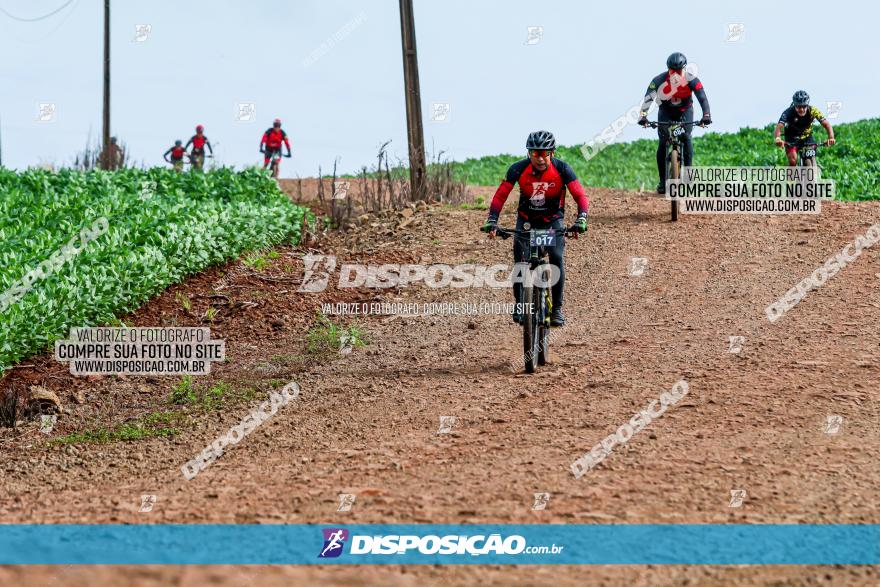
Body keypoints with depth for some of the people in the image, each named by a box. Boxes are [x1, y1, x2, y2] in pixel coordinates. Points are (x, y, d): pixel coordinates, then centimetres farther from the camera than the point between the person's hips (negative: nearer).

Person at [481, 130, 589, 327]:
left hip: (553, 220, -1)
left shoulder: (562, 169, -22)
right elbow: (500, 196, -18)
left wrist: (581, 219, -42)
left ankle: (557, 308, -10)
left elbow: (581, 196, -25)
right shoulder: (518, 169, -21)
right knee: (520, 259, -17)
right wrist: (492, 221, -32)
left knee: (557, 257, -21)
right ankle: (519, 304, 5)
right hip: (526, 219, 1)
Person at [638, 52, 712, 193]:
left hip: (685, 111, 0)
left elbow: (702, 98, -31)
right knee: (663, 143, -14)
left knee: (686, 137, -22)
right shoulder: (659, 80, -27)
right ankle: (663, 180, -7)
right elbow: (648, 98, -33)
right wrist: (643, 116, -48)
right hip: (666, 111, 0)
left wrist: (706, 115, -47)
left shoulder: (691, 80, -26)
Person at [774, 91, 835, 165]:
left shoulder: (813, 111, -24)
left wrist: (831, 138, -48)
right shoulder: (789, 112, -29)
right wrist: (777, 139, -63)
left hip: (807, 137, 2)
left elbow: (826, 124, -29)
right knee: (793, 161, -22)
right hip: (792, 139, -2)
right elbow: (779, 127, -41)